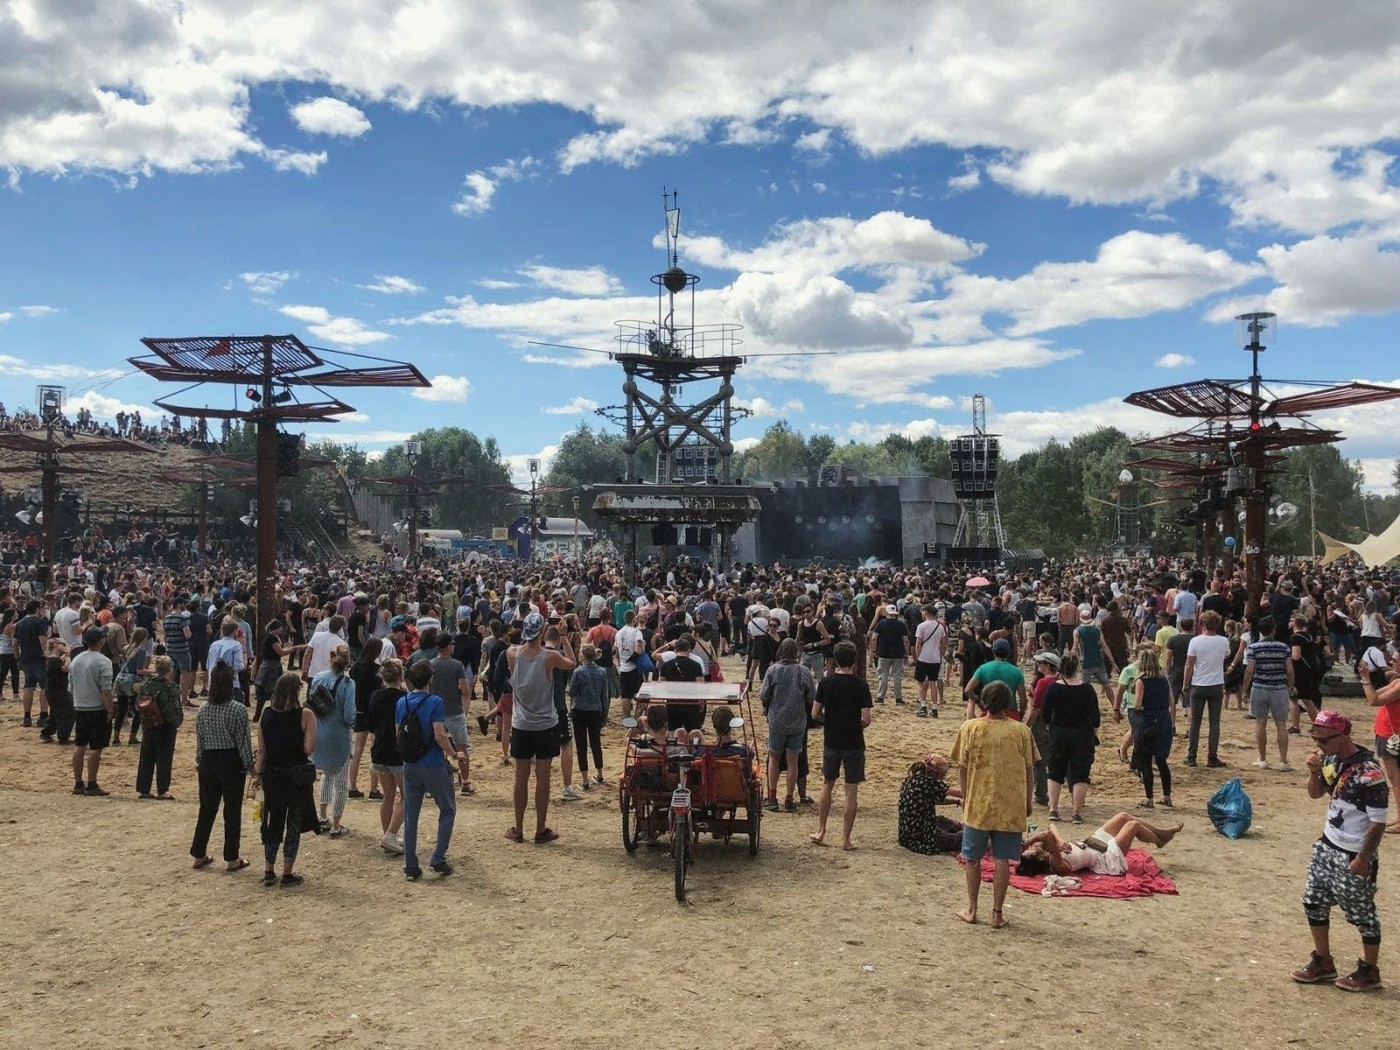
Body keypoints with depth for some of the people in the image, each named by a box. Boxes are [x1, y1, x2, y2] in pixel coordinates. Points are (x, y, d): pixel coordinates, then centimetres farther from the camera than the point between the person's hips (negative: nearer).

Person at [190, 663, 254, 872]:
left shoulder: (203, 709, -1)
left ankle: (199, 855, 23)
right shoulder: (239, 710, -15)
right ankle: (232, 859, 12)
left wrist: (199, 760, 20)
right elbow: (243, 741, -12)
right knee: (232, 811, 5)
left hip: (208, 761, 5)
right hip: (231, 763, -4)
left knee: (207, 808, 15)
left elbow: (199, 739, 7)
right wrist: (249, 765, -2)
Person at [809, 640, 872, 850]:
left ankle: (820, 832, 22)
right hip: (854, 744, -2)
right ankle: (845, 839, 9)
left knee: (827, 786, 19)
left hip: (831, 742, 2)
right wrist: (857, 727, 6)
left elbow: (815, 714, -3)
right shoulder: (861, 685, -11)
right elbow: (866, 719, -15)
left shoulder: (826, 683, -5)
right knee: (851, 792, 6)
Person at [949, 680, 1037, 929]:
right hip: (1011, 807, 1)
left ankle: (971, 909, 21)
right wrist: (1028, 801, 14)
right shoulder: (1021, 731, -4)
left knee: (972, 858, 14)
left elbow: (962, 768, -2)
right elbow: (1029, 770, 1)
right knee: (1002, 860, 7)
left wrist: (964, 798, 11)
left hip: (978, 805, 0)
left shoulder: (970, 728, -6)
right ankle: (997, 913, 12)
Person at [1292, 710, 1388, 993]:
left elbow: (1378, 823, -21)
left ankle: (1369, 971, 27)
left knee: (1362, 914, 8)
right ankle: (1323, 962, 31)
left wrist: (1363, 859, -18)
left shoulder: (1368, 773, -25)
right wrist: (1315, 772, -8)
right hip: (1327, 847, 8)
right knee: (1314, 902, 15)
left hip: (1353, 857, -8)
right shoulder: (1331, 760, -1)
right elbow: (1315, 794, 12)